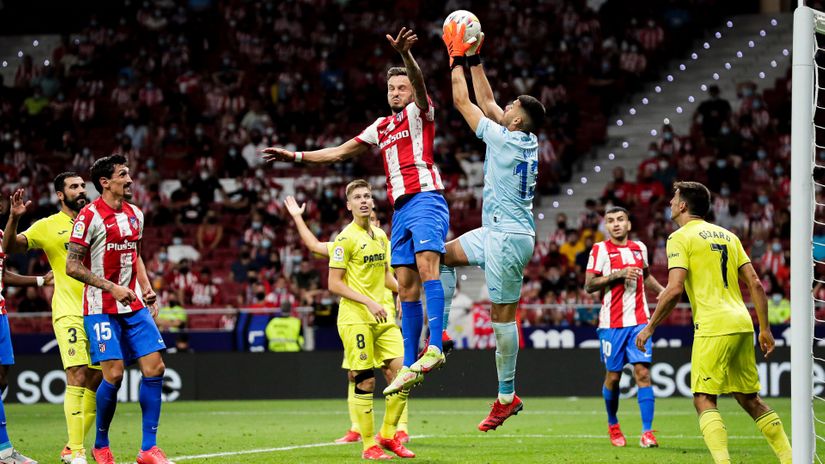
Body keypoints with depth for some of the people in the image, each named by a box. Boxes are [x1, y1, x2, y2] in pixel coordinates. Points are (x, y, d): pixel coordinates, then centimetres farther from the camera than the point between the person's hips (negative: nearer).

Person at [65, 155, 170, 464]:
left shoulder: (135, 214, 11)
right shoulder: (90, 216, -11)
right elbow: (72, 266, -12)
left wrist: (147, 289, 11)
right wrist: (112, 287, -18)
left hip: (135, 307, 7)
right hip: (102, 308, -6)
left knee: (154, 368, -4)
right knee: (114, 374, -11)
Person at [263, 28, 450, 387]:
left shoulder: (419, 112, 5)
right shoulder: (382, 127, 25)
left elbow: (419, 83, -17)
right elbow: (340, 152, 32)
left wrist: (405, 54, -38)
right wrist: (295, 157, 28)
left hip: (425, 199, -8)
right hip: (400, 209, 8)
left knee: (426, 266, -25)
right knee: (406, 287, 3)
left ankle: (435, 347, -36)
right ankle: (410, 366, 2)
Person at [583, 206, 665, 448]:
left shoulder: (639, 248, 12)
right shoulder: (600, 249, -2)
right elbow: (589, 285, -9)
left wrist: (662, 291, 13)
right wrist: (618, 275, -18)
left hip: (639, 321, 3)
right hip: (612, 323, -3)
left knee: (643, 372, -9)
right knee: (613, 376, 5)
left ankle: (647, 432, -11)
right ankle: (612, 424, 29)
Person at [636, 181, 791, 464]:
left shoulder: (681, 237, -2)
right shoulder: (727, 235, 18)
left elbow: (674, 289, -13)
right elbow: (755, 284, 14)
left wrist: (650, 327, -5)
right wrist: (765, 329, 18)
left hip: (713, 328, -7)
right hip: (742, 324, 7)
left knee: (704, 400, -5)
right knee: (750, 400, 15)